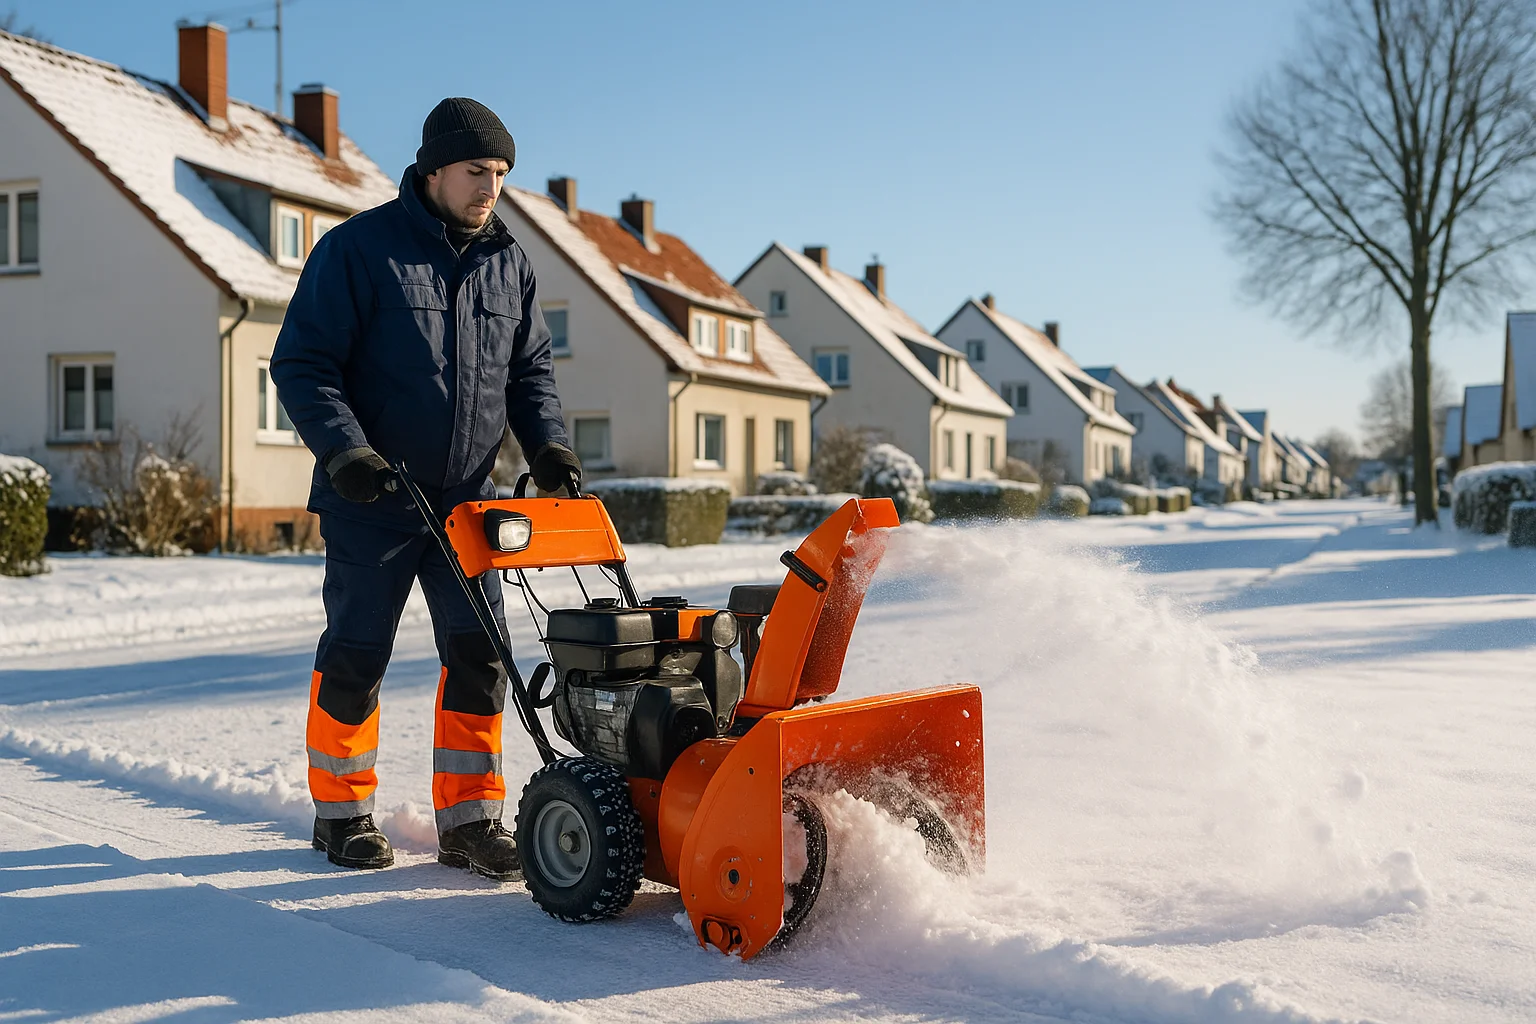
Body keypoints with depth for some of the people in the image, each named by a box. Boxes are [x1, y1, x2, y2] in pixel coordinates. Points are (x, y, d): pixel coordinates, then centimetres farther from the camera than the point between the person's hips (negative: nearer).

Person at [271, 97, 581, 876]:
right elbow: (301, 364, -9)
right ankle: (341, 812, 22)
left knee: (479, 657, 1)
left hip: (466, 501, 5)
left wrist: (546, 442, -3)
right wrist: (343, 449, -22)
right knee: (355, 659, 4)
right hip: (371, 500, -4)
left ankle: (471, 819, 11)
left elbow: (531, 367, 15)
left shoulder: (508, 263, 8)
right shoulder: (357, 249, -7)